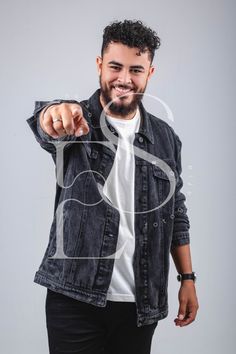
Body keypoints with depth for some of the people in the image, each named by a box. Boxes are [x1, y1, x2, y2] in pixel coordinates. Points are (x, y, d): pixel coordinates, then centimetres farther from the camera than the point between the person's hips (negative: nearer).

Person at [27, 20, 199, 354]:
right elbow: (44, 125, -28)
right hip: (75, 298, -3)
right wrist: (54, 113, -52)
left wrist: (187, 278, 7)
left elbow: (176, 214, 11)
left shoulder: (165, 138, 6)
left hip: (141, 303, 3)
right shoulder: (75, 123, -4)